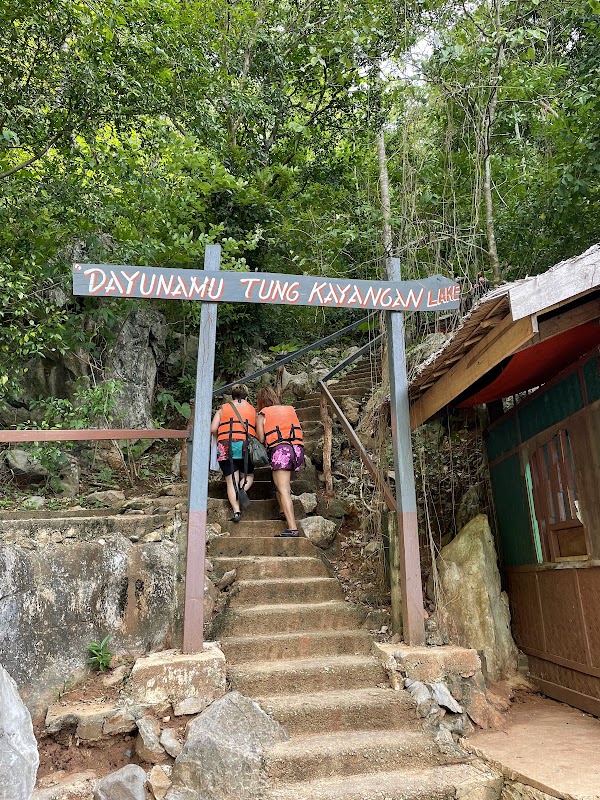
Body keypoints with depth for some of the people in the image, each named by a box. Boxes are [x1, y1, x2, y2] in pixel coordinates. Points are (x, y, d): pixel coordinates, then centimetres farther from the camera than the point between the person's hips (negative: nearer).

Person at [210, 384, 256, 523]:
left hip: (226, 447, 0)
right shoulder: (252, 410, 17)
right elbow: (258, 431, 7)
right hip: (245, 446, 0)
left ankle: (236, 511, -11)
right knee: (249, 475, 18)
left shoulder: (223, 409, 14)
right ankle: (242, 488, -14)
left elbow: (213, 429, 4)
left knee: (231, 481, 2)